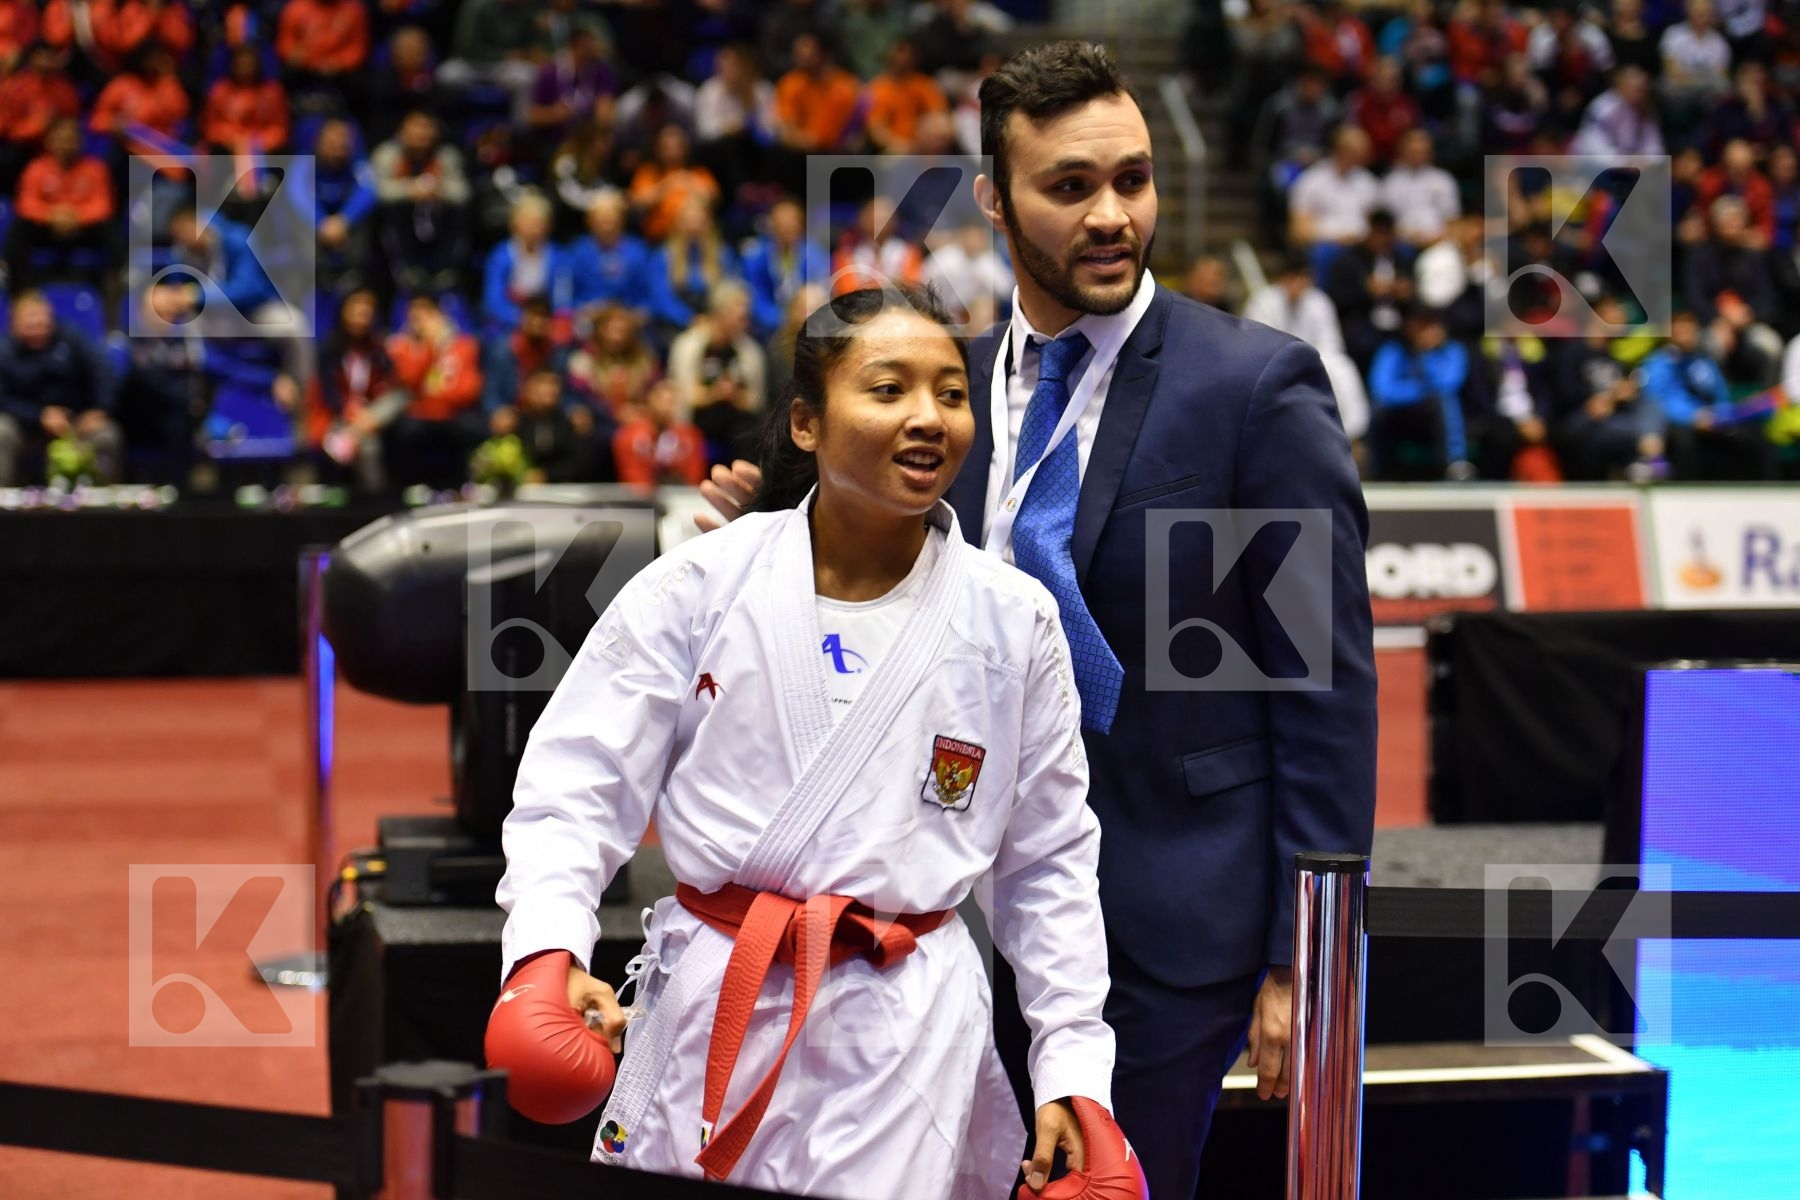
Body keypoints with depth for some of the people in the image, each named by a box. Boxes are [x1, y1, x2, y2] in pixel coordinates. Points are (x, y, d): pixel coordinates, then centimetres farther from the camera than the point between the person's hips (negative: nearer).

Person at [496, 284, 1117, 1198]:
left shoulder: (1013, 622, 2)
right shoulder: (698, 586, -2)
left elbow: (1048, 864, 9)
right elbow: (577, 793, -2)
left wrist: (1074, 1064, 4)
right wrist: (548, 950, -19)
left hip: (907, 1036, 0)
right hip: (707, 1017, 0)